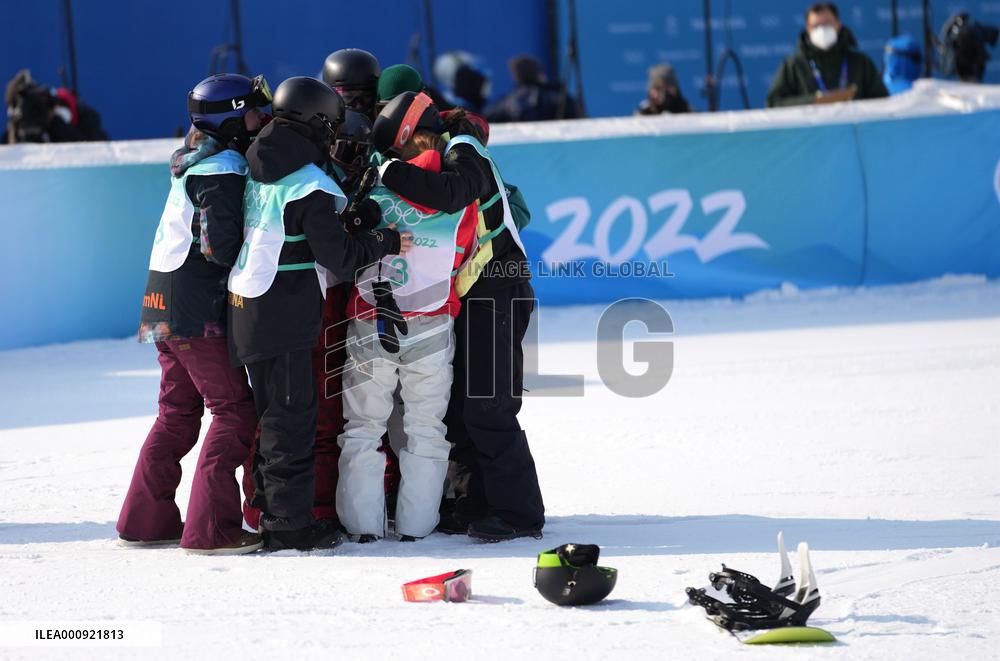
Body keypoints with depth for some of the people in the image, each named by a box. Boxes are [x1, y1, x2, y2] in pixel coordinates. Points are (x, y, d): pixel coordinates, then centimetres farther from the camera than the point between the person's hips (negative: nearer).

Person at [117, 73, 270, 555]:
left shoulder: (197, 163, 16)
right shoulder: (224, 171, -15)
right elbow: (220, 247, -21)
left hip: (166, 304, 10)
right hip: (199, 311, -10)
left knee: (178, 412, 17)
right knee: (236, 410, -6)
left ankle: (145, 520, 19)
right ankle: (209, 529, -10)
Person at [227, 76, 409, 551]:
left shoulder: (259, 172, 10)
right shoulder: (312, 188, -15)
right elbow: (338, 258, -14)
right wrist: (387, 243, 0)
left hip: (248, 309, 9)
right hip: (285, 314, -9)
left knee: (272, 410, 18)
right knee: (293, 414, -3)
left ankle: (269, 507, 25)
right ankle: (288, 525, -1)